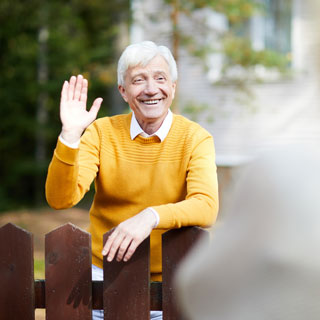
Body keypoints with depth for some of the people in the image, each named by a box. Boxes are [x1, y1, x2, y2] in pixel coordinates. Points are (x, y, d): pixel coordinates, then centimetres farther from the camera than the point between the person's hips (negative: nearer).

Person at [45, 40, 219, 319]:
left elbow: (206, 207, -19)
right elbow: (60, 199, -10)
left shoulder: (195, 138, -5)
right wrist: (70, 135, -22)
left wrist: (151, 217, -35)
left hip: (168, 278, -1)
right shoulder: (101, 132, -1)